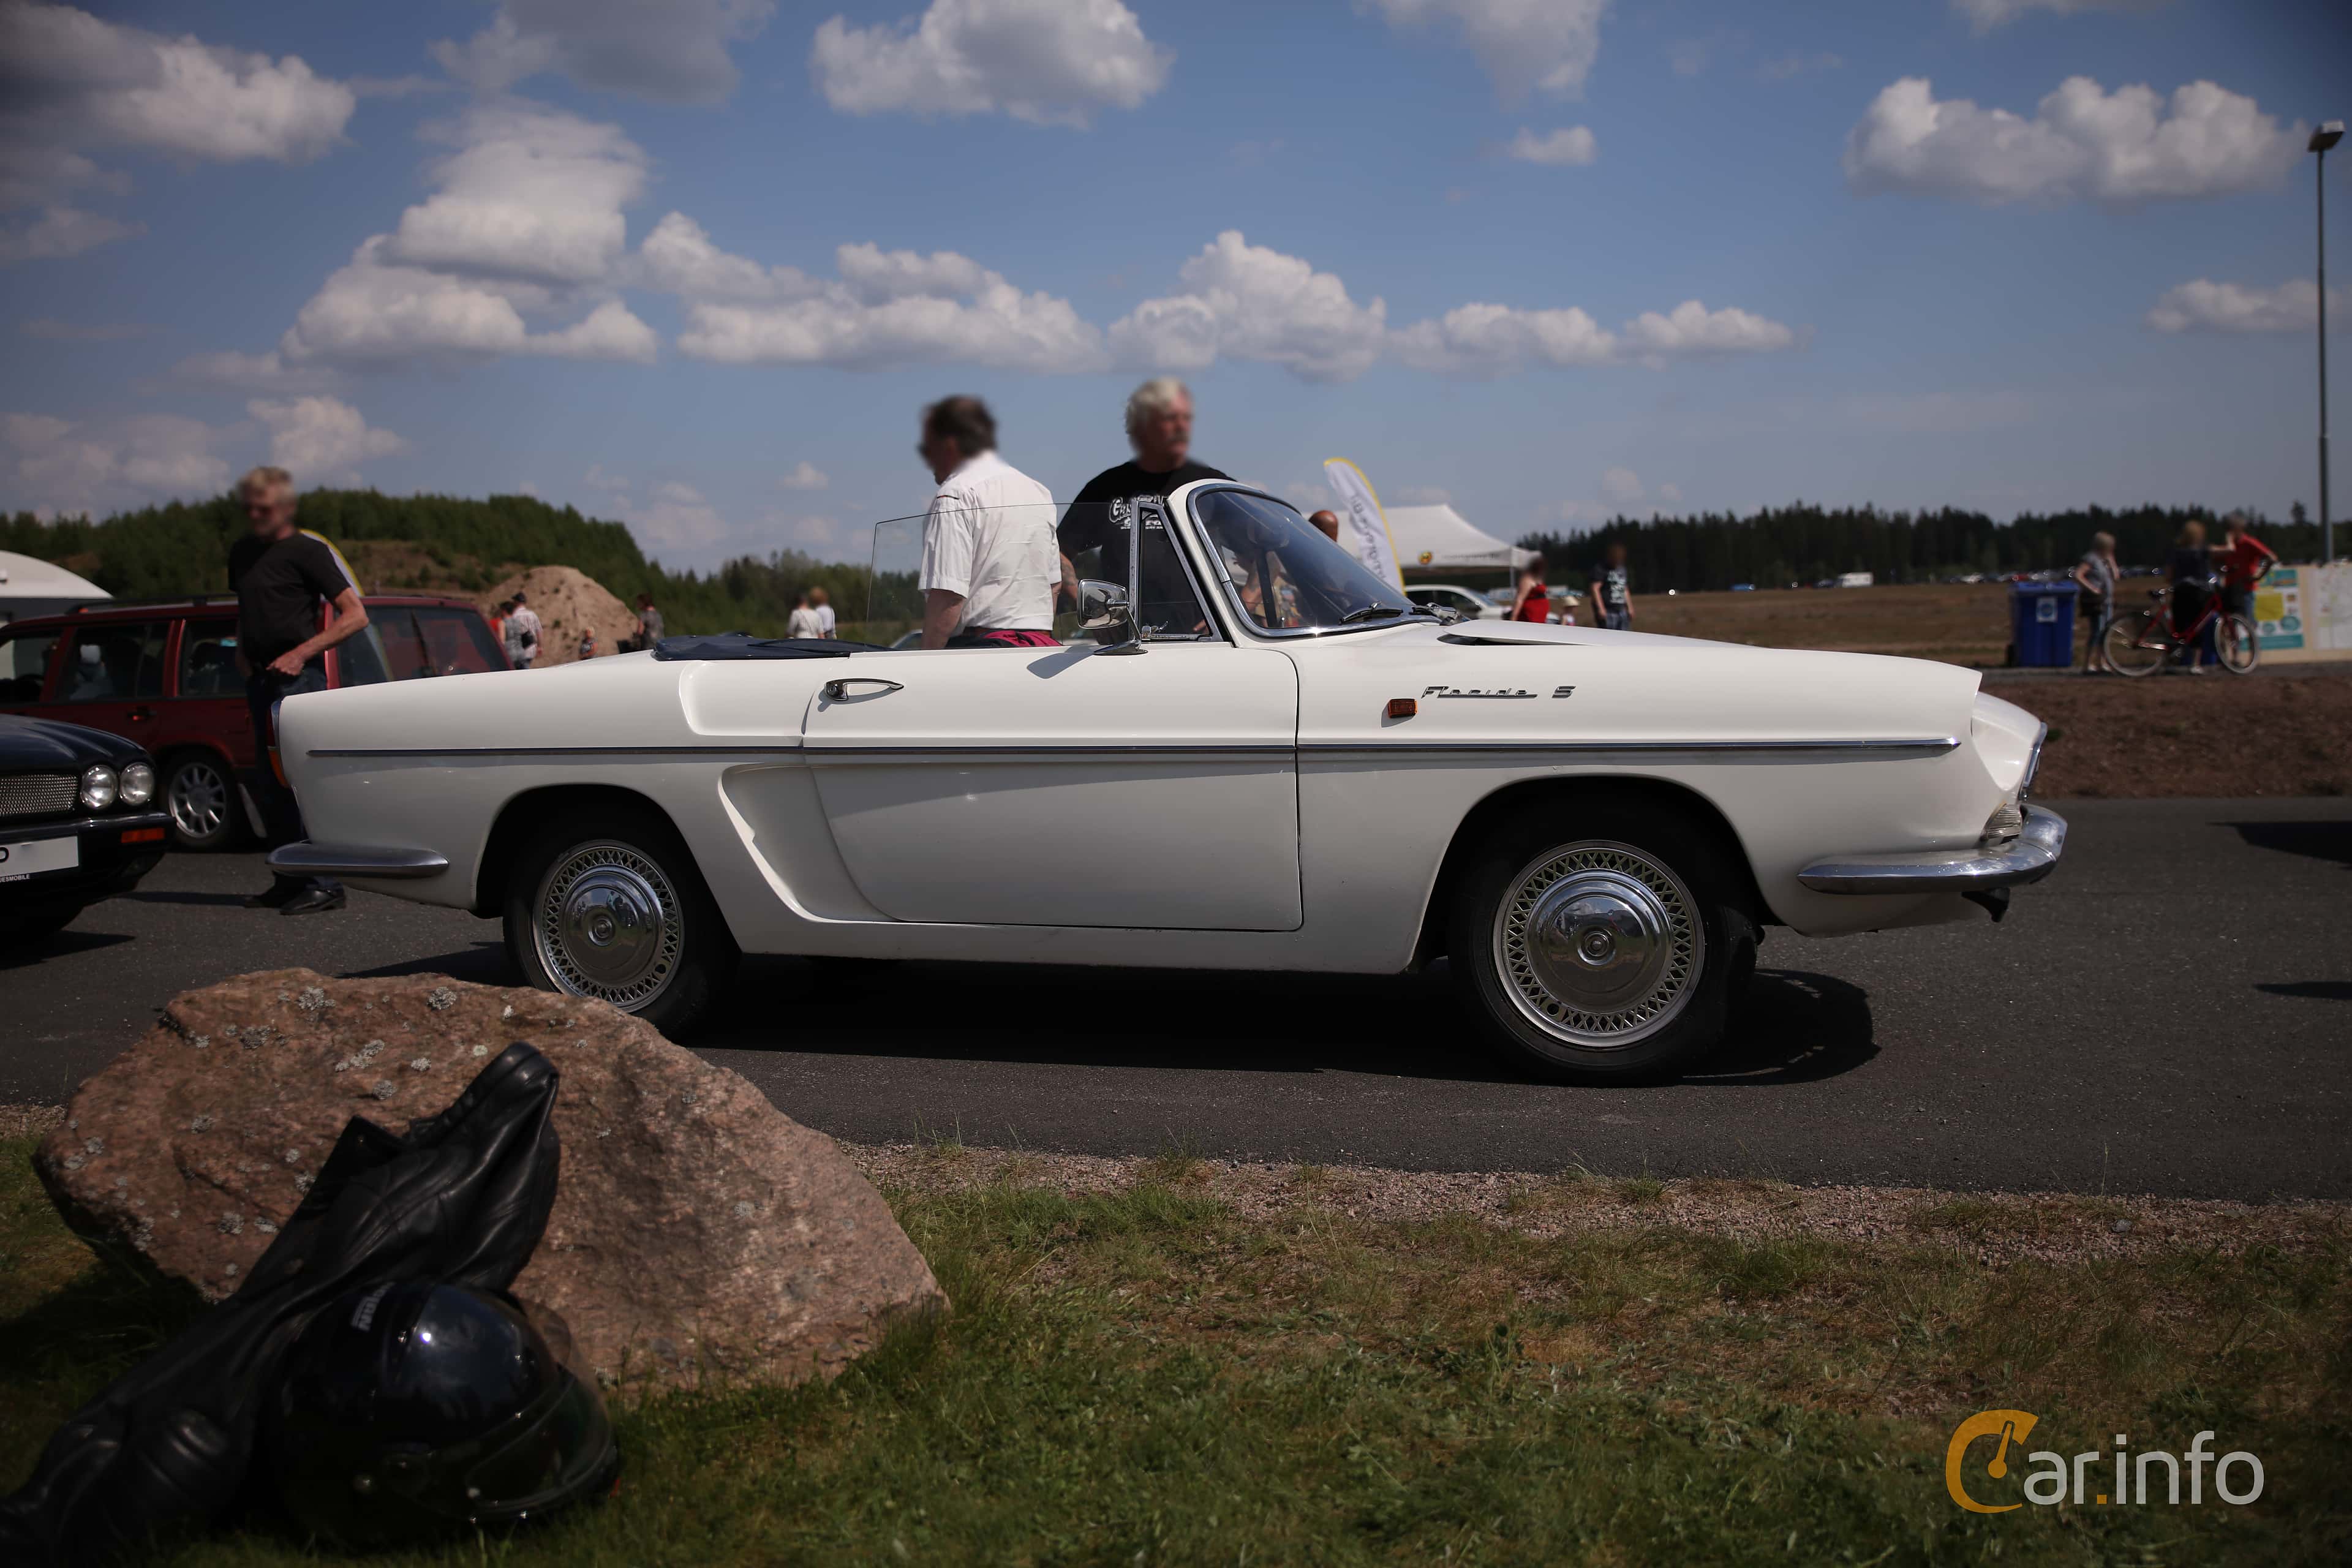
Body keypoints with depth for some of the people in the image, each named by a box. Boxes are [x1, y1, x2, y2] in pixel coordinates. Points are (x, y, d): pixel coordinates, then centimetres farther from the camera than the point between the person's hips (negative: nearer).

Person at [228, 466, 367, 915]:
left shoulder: (308, 550, -6)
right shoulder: (241, 553, 16)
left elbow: (355, 615, -11)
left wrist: (302, 652, -16)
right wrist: (242, 652, 14)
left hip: (298, 677, -8)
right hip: (261, 678, 8)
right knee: (268, 786, 10)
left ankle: (324, 884, -11)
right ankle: (291, 881, 17)